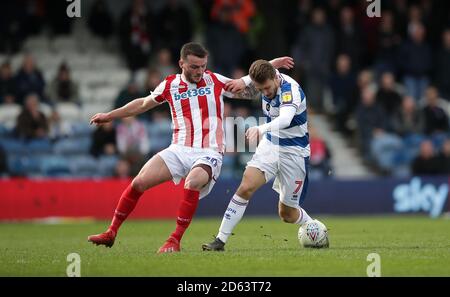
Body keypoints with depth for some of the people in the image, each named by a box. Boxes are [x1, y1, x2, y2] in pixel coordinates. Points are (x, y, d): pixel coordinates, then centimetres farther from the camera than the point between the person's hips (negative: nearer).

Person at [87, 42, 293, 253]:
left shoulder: (215, 81, 4)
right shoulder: (169, 85, 8)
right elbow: (143, 104, 25)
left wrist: (272, 65, 10)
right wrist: (109, 116, 30)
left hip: (208, 153, -3)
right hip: (179, 149, 3)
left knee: (192, 184, -34)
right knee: (139, 182, -11)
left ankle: (175, 241, -25)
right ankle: (111, 233, 4)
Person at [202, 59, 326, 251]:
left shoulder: (290, 90, -29)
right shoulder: (266, 81, -8)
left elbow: (285, 119, -50)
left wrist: (261, 129, -68)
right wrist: (243, 81, 3)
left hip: (294, 152, -5)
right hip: (270, 145, 5)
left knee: (287, 213, 3)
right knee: (246, 188, -17)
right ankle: (220, 240, -15)